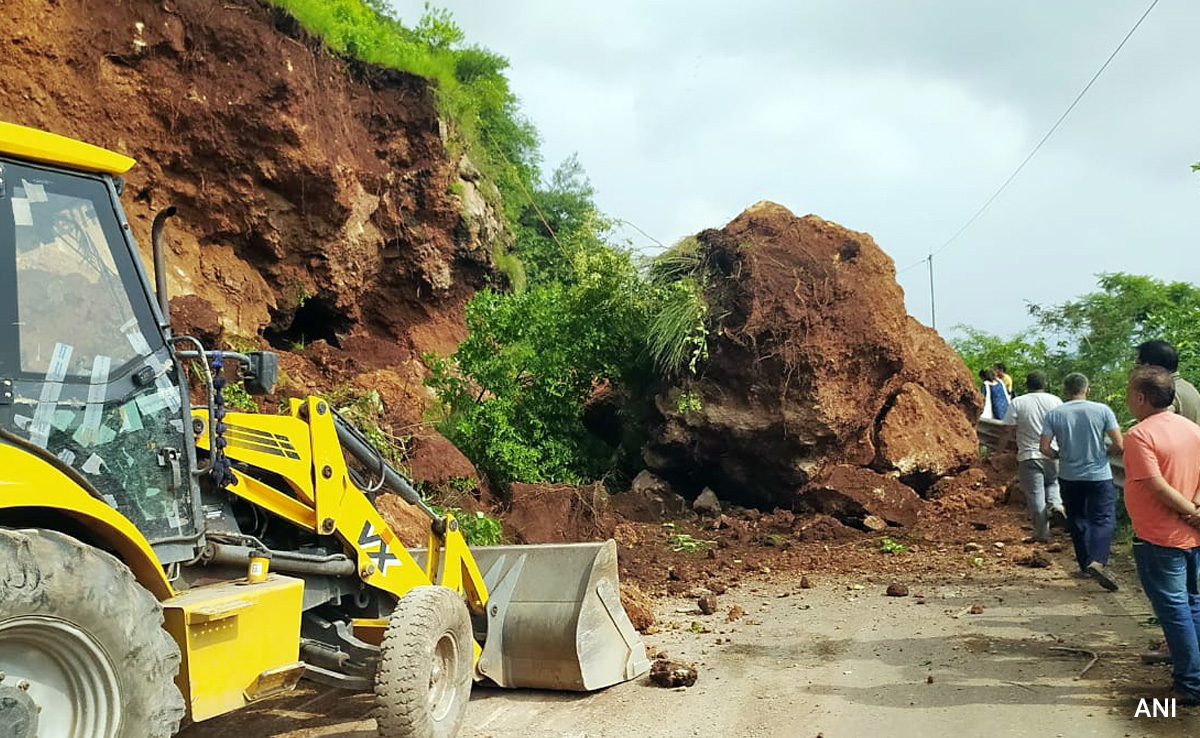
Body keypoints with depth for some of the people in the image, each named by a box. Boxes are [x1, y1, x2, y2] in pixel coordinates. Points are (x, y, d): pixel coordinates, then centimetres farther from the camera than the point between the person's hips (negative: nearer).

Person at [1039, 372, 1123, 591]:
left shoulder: (1054, 414, -4)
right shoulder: (1102, 410, -7)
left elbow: (1045, 448, -8)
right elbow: (1118, 445, -8)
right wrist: (1104, 454, 11)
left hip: (1068, 476, 2)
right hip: (1098, 474, -2)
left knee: (1077, 520, 14)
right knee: (1104, 519, 1)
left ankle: (1086, 565, 19)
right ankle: (1097, 562, -19)